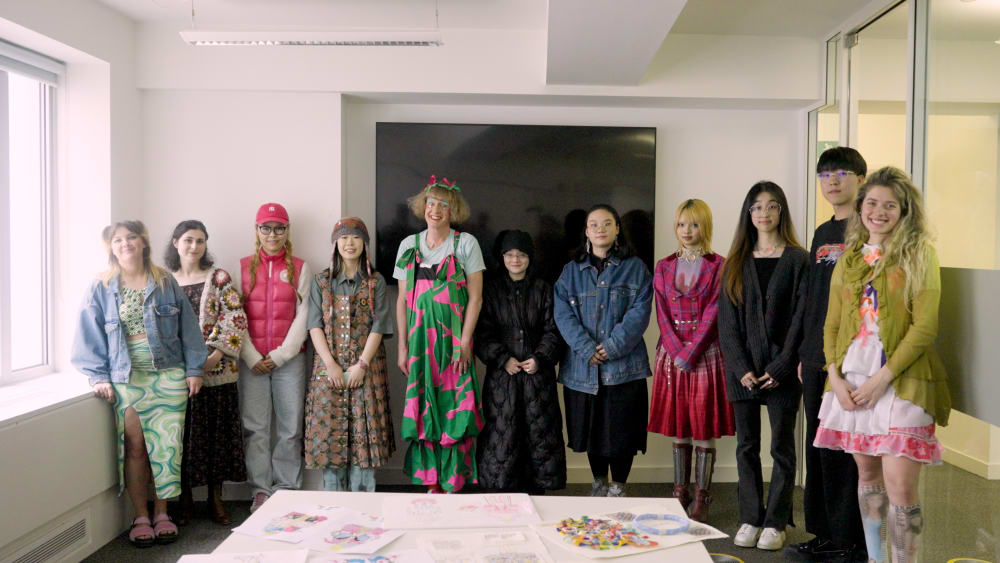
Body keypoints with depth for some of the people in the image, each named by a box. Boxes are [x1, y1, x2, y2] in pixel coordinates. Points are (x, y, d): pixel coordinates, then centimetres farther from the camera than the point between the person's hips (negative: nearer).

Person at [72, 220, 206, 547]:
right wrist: (99, 377, -5)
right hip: (126, 380, 0)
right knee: (135, 447, 2)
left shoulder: (165, 283, 5)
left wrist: (193, 369, 1)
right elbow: (90, 337, 3)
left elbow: (187, 328, 5)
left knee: (167, 446, 2)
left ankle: (161, 513, 16)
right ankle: (140, 517, 15)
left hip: (168, 376, 1)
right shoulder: (101, 288, 3)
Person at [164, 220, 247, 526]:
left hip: (216, 369, -1)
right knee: (182, 432, 4)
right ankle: (184, 501, 17)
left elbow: (235, 319, -5)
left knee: (217, 431, 3)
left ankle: (216, 500, 16)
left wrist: (216, 355, -15)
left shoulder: (219, 278, 3)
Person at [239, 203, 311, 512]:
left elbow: (303, 315, 1)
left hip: (289, 358, 0)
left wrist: (280, 355, -7)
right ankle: (261, 492, 9)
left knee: (290, 428, 1)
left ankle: (286, 491, 11)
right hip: (252, 359, 1)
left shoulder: (300, 268, 7)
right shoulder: (242, 267, 9)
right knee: (255, 428, 0)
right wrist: (251, 357, -6)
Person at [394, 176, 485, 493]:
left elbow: (476, 297, -2)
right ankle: (430, 485, 13)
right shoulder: (409, 245, 10)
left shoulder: (465, 243, 1)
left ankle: (454, 485, 6)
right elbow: (402, 300, 11)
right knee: (423, 411, 3)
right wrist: (402, 346, 5)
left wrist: (465, 343, -10)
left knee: (454, 409, -4)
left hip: (453, 339, -3)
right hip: (419, 338, 3)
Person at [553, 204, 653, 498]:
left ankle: (618, 488, 16)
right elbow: (563, 314, -1)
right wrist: (587, 349, -14)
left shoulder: (635, 268, 4)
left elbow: (639, 312, -6)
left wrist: (613, 346, -16)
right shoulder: (571, 271, 9)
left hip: (624, 364, -2)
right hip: (582, 366, 2)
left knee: (621, 428, 0)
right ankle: (599, 483, 29)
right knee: (591, 427, 11)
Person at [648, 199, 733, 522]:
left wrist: (690, 353, -14)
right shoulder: (664, 267, 10)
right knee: (678, 429, 8)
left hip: (706, 354, -3)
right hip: (672, 355, 3)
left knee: (704, 430, 0)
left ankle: (701, 498, 8)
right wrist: (677, 352, -9)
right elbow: (662, 314, 3)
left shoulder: (717, 266, -1)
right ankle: (680, 493, 17)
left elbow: (713, 313, -8)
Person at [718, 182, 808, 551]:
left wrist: (781, 366, -13)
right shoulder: (736, 263, 9)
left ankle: (775, 522, 14)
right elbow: (727, 320, 4)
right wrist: (741, 368, -7)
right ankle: (750, 519, 18)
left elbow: (801, 318, -5)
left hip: (782, 370, -3)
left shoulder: (798, 260, 1)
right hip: (742, 369, 3)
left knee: (782, 447, 5)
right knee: (747, 447, 8)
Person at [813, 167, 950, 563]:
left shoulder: (919, 255, 0)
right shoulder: (848, 260, 13)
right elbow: (831, 326, 11)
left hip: (900, 382, -4)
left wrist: (882, 378, -14)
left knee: (900, 486, -9)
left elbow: (925, 326, -8)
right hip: (850, 382, 4)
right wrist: (836, 377, -3)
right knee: (867, 473, 13)